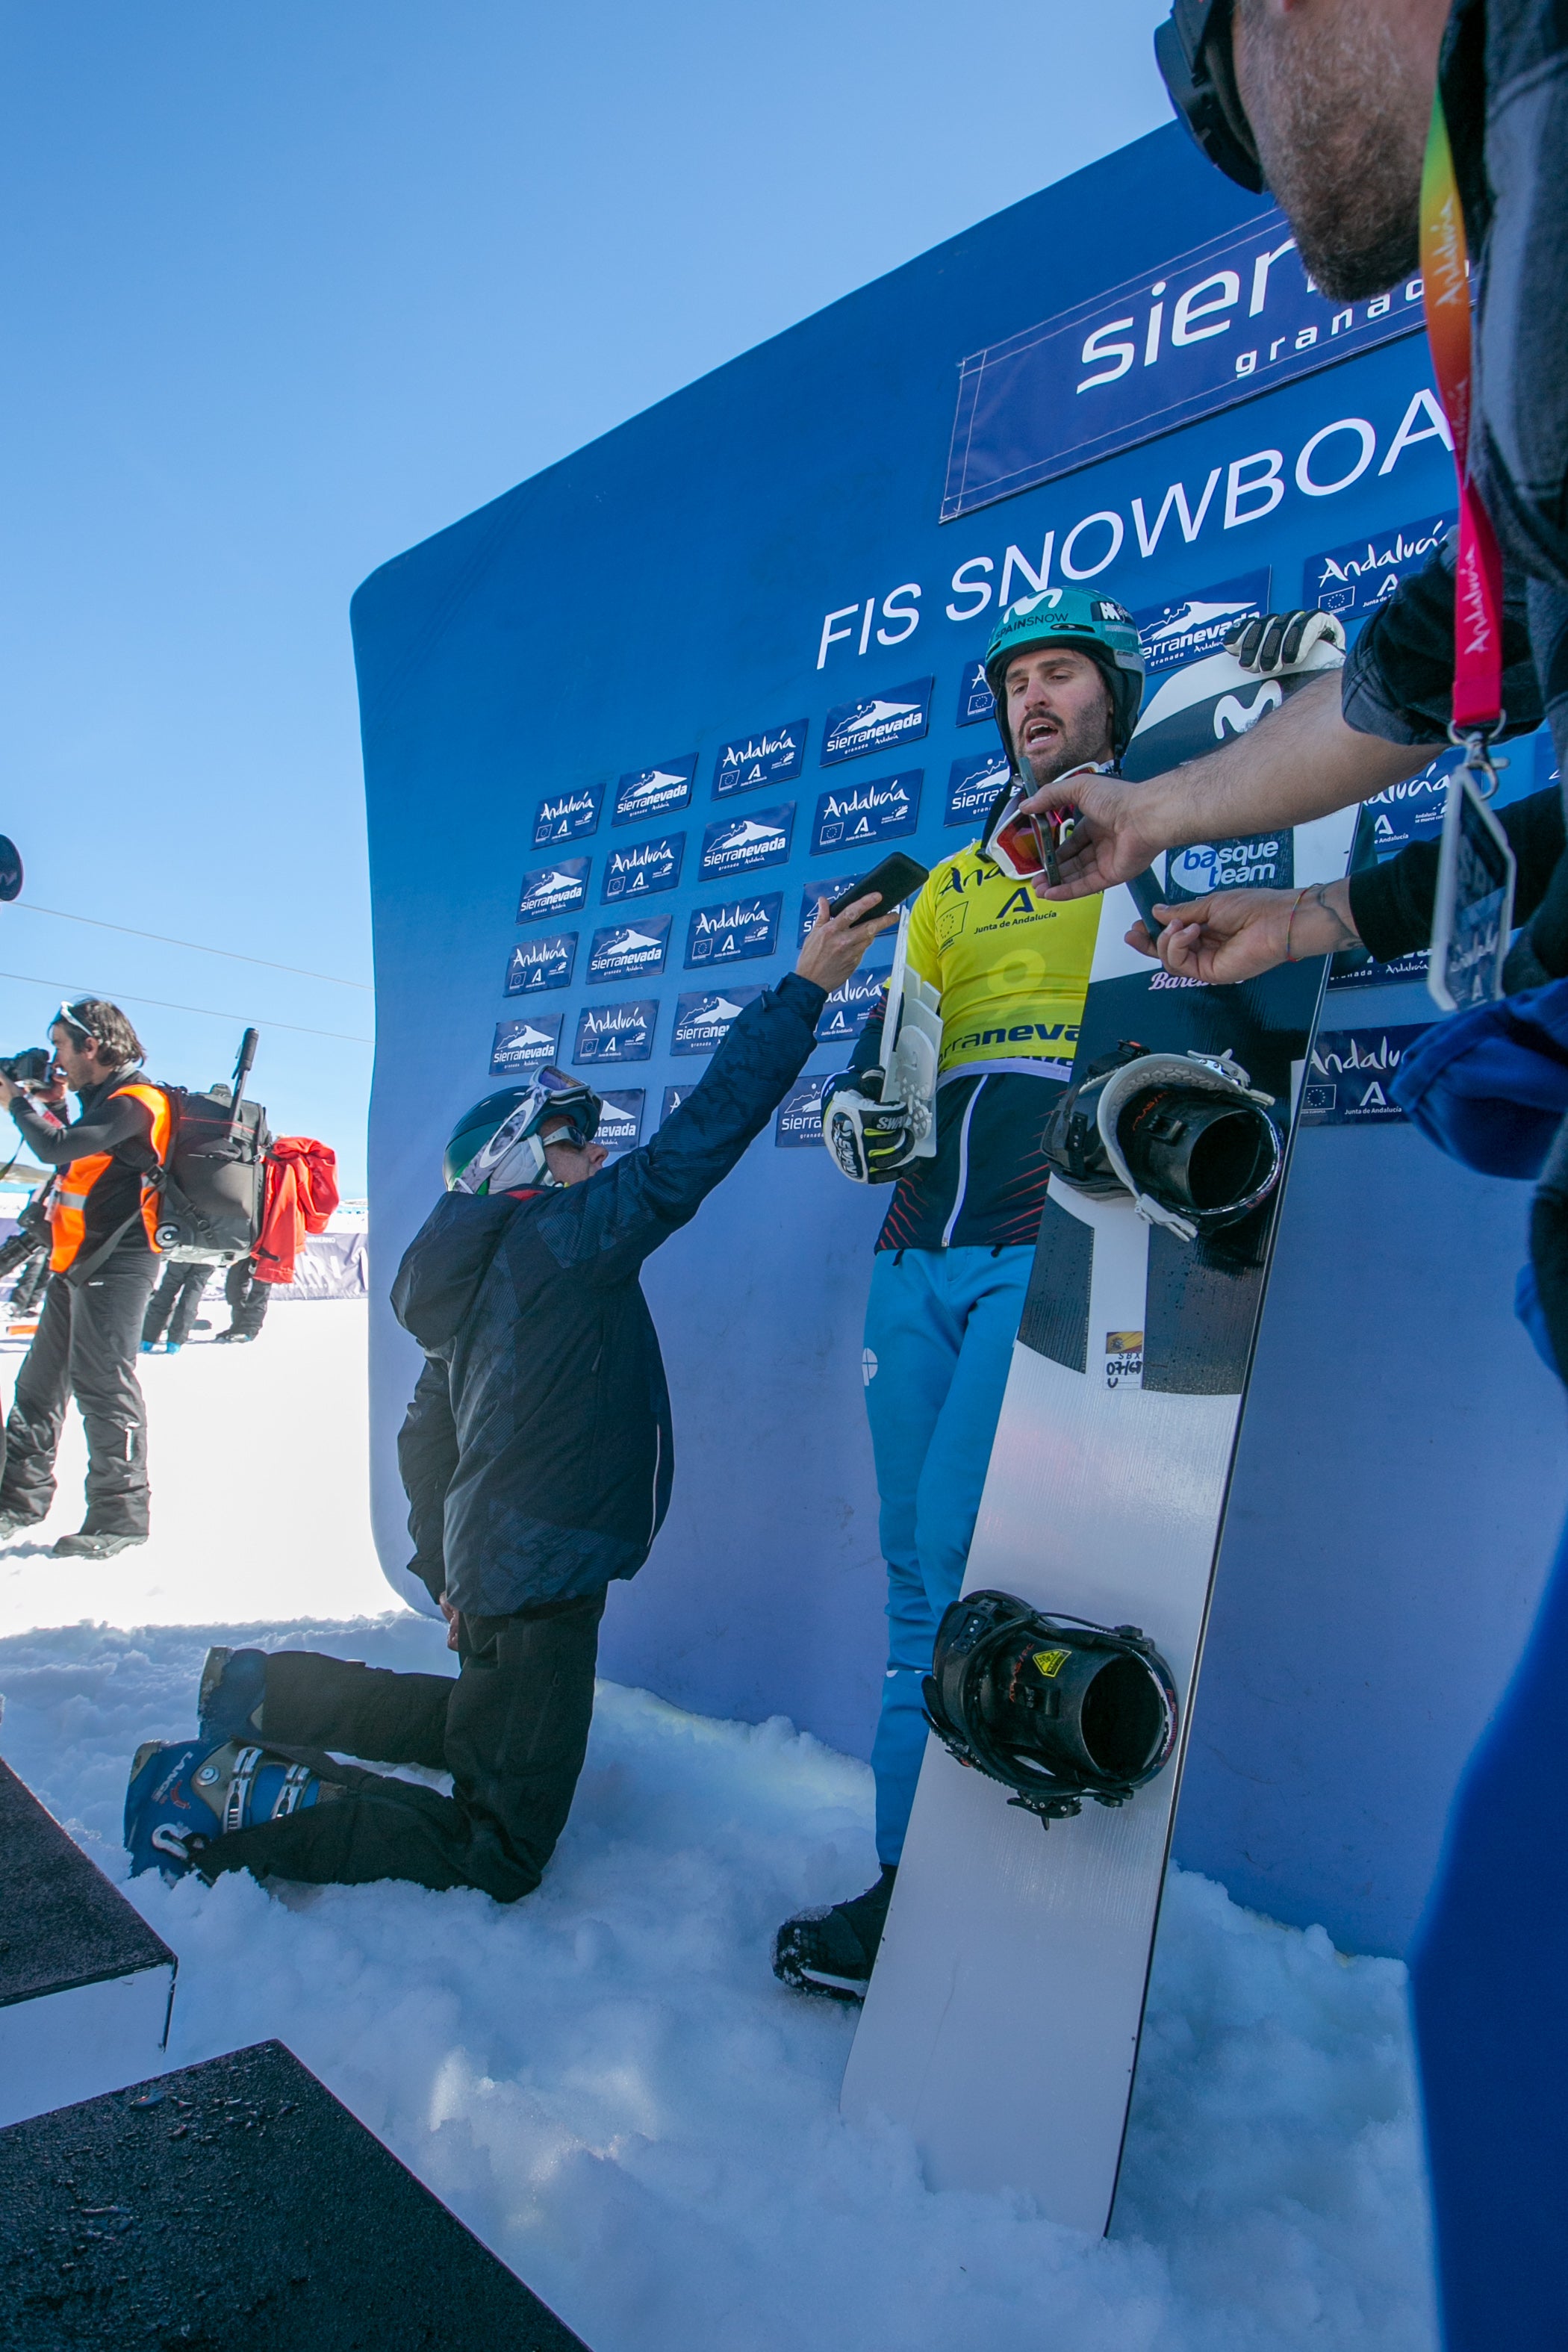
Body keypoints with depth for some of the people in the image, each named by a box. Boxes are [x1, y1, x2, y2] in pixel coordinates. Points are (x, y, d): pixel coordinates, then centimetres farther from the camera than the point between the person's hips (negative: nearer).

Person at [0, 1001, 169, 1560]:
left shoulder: (132, 1104, -14)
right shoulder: (101, 1100, 18)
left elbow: (56, 1149, -23)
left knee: (102, 1384, -10)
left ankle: (119, 1515, -4)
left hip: (114, 1266, -10)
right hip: (76, 1264, 10)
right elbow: (68, 1153, 28)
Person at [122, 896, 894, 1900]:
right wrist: (804, 988, -22)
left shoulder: (475, 1272, 11)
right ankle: (230, 1804, -2)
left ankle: (269, 1689, 28)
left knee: (477, 1725, 35)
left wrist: (445, 1566, 27)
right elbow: (692, 1146, -23)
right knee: (495, 1856, 0)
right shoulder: (558, 1235, -15)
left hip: (493, 1563, 10)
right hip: (539, 1582, -10)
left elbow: (425, 1436, 18)